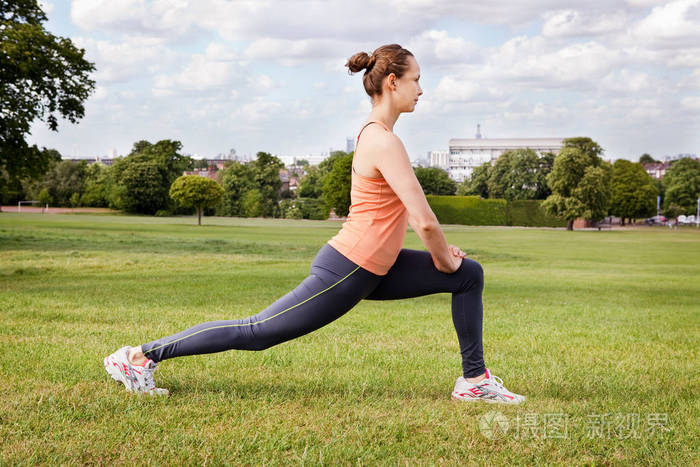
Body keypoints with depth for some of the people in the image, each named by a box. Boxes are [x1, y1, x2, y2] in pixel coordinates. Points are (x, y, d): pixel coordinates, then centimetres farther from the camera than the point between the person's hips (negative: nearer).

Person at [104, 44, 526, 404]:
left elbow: (413, 217, 22)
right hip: (346, 272, -10)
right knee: (257, 333, -2)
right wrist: (445, 259, -6)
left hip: (373, 268, 10)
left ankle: (475, 381, 15)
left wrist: (443, 251, 16)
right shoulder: (384, 142, -20)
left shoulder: (377, 133, 11)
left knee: (471, 274, 10)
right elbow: (424, 221, -23)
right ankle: (141, 355, 8)